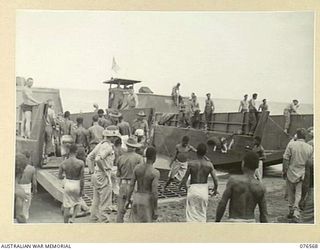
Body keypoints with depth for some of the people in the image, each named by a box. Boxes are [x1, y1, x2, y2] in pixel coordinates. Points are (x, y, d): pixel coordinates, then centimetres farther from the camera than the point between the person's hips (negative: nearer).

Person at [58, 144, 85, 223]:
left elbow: (59, 176, 0)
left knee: (67, 207, 11)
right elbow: (82, 178, -12)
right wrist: (82, 190, -3)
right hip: (76, 185, -1)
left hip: (67, 184, 1)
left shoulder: (63, 163, -8)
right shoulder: (80, 163, -14)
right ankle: (72, 219, 5)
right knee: (77, 203, 23)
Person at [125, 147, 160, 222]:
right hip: (148, 201, -4)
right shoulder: (155, 173, -18)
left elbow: (131, 185, -1)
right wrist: (155, 210, -13)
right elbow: (154, 192, -20)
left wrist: (128, 200, 8)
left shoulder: (137, 168, -5)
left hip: (137, 198, 4)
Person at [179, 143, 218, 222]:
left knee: (191, 213, 6)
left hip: (193, 189, -2)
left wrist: (180, 185, 16)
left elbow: (185, 178, -4)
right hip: (204, 189, 2)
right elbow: (215, 179, -6)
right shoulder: (209, 164, -5)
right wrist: (215, 189, 13)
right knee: (202, 212, 18)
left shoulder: (191, 164, -9)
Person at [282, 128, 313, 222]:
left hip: (291, 172, -1)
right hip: (301, 174, 1)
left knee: (291, 193, 14)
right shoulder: (310, 148, -5)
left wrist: (284, 171, 0)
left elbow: (286, 159, -10)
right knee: (298, 194, 5)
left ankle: (291, 212, 25)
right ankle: (296, 214, -5)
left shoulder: (291, 144, -11)